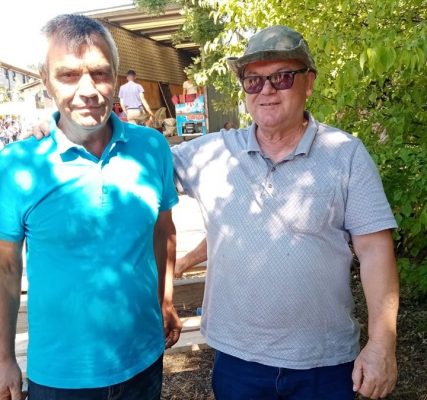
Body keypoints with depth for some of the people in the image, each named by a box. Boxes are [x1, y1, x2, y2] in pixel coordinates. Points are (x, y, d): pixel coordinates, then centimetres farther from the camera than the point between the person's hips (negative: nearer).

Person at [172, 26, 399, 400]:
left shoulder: (347, 153, -7)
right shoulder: (213, 152, -2)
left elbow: (374, 249, -8)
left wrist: (382, 343, -12)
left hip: (324, 362, -1)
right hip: (236, 357, 2)